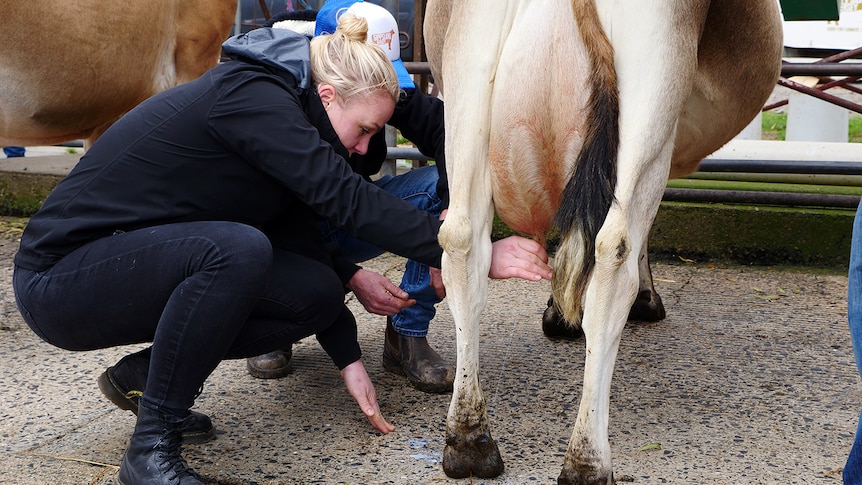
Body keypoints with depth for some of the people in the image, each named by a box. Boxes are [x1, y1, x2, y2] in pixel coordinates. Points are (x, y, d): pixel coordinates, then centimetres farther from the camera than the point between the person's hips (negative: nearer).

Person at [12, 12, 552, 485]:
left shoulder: (276, 105, 7)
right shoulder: (247, 95, -20)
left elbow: (301, 235, 10)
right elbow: (345, 198, -28)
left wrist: (349, 358, 8)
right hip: (60, 276, -9)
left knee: (318, 294, -3)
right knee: (236, 249, -34)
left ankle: (146, 376, 9)